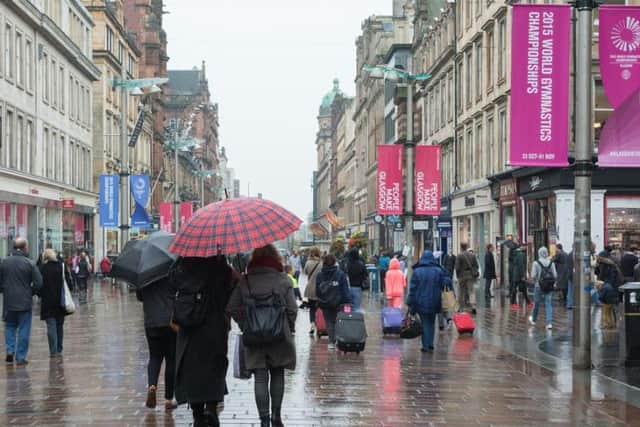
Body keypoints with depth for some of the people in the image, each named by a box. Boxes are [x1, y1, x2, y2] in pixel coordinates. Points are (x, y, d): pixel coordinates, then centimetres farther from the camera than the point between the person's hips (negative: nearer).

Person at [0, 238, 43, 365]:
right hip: (25, 302, -3)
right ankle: (21, 357, 5)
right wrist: (30, 292, 6)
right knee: (24, 330, 5)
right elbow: (38, 283, -12)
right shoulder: (30, 264, -10)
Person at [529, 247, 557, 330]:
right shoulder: (551, 263, -1)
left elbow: (533, 276, -11)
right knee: (548, 304, 2)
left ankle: (533, 319, 34)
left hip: (539, 286, -2)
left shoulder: (536, 263, -10)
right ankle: (549, 322, -8)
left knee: (536, 303, 15)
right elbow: (555, 275, -2)